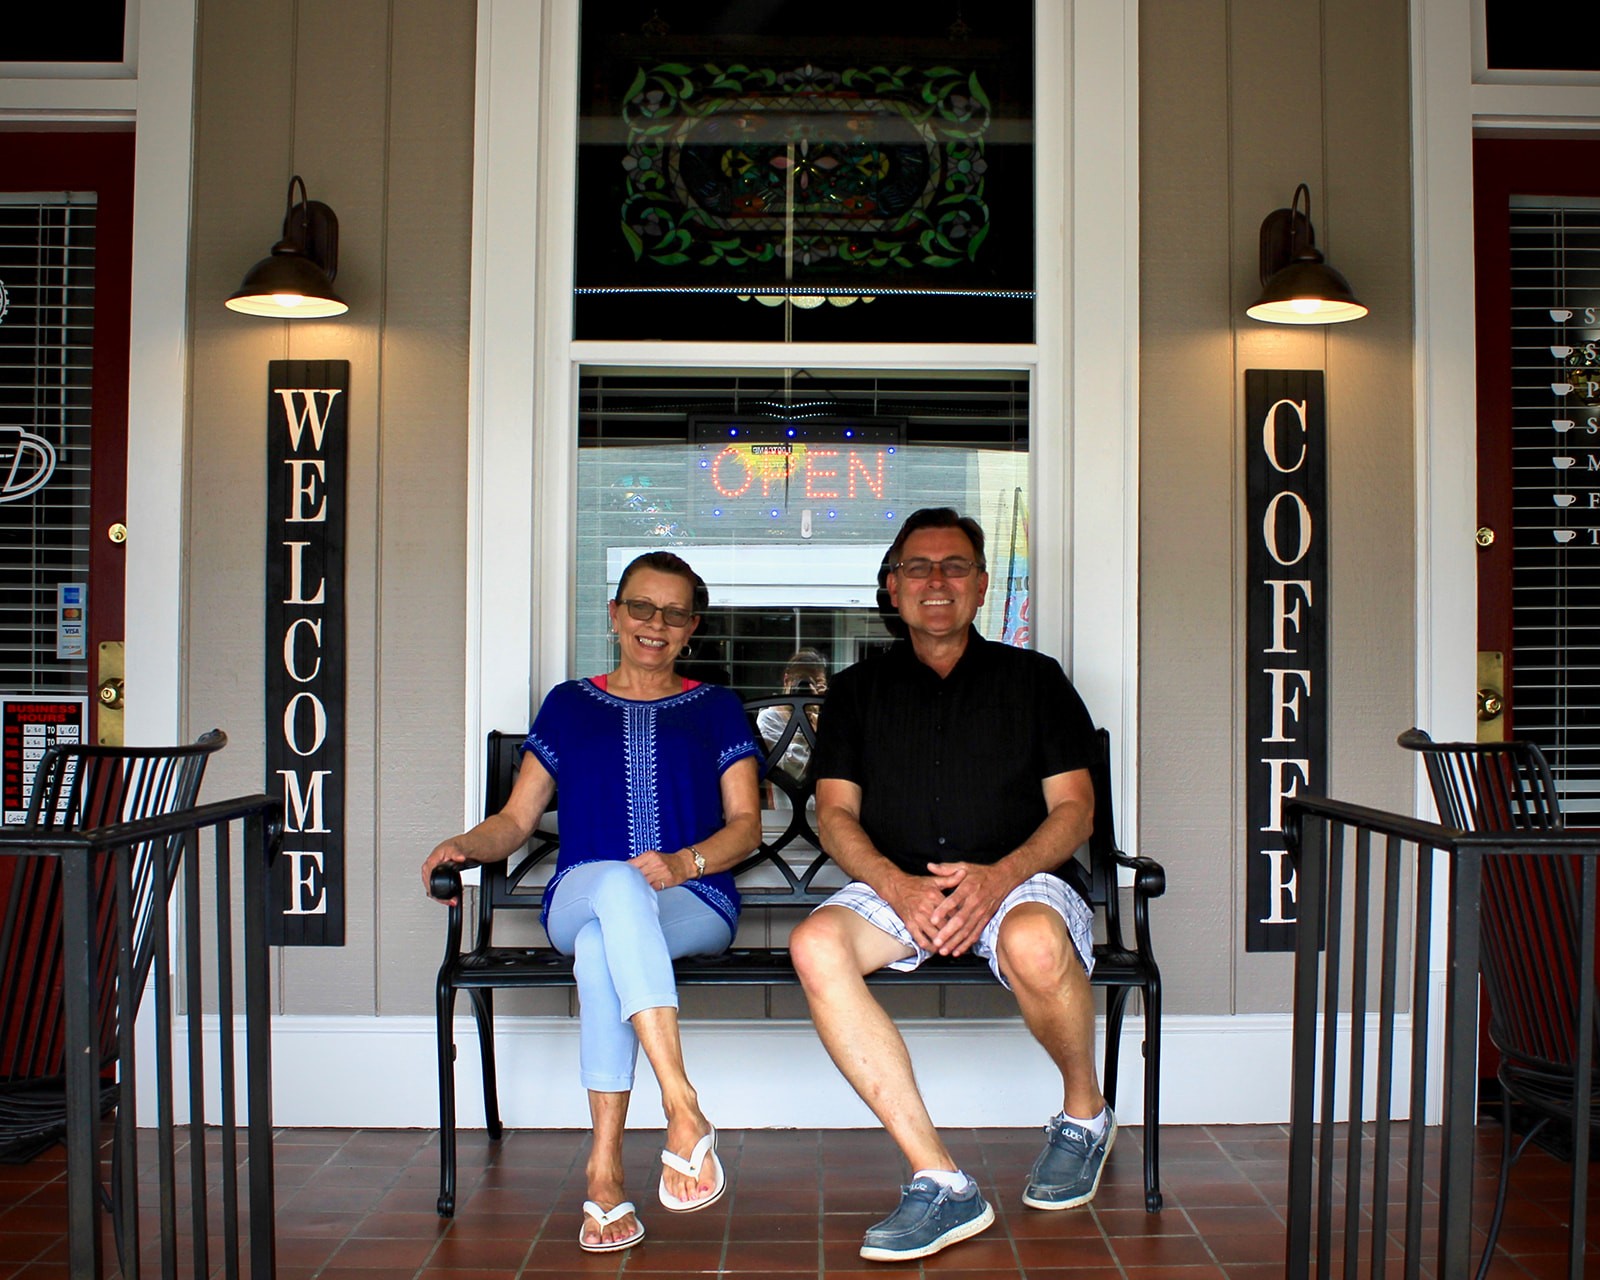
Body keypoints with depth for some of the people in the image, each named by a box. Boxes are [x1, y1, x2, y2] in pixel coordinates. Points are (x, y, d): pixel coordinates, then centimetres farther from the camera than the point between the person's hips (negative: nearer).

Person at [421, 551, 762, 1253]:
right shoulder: (569, 704, 21)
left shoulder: (716, 708, 18)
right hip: (576, 901, 1)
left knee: (600, 947, -38)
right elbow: (516, 820, 17)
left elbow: (746, 824, 8)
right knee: (618, 883, -39)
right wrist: (463, 846, -6)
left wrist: (685, 863, -14)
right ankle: (685, 1111, -48)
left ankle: (604, 1170, -40)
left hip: (694, 906, 0)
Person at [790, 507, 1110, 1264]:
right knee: (815, 943, -31)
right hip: (894, 885, 2)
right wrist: (898, 887, -13)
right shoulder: (858, 690, 17)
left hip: (1015, 880, -2)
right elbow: (835, 813, 8)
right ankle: (939, 1183, -28)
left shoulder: (1034, 678, 13)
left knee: (1035, 944, -38)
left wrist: (1000, 876, -15)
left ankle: (1084, 1112, -3)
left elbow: (1073, 809, 6)